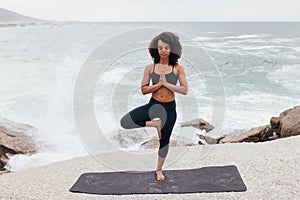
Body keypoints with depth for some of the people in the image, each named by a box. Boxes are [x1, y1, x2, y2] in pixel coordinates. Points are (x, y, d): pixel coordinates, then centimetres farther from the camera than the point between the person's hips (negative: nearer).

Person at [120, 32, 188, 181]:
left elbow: (185, 90, -9)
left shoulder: (177, 68, -6)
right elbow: (143, 90, -4)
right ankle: (154, 123, -2)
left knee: (164, 140, 14)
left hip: (169, 108, -1)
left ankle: (159, 170, 37)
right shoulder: (150, 68, -4)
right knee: (125, 122, -18)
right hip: (153, 105, 1)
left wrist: (167, 84, -20)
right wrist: (159, 84, -19)